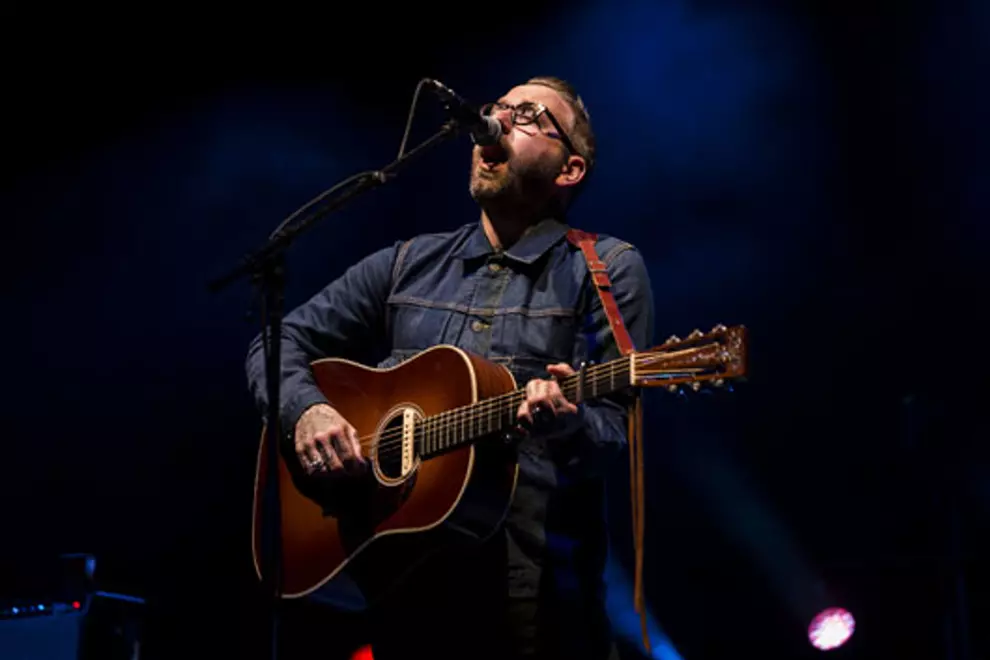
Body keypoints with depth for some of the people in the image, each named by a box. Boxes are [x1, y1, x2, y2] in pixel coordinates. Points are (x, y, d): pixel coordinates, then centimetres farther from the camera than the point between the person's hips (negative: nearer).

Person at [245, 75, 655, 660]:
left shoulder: (606, 269, 0)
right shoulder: (410, 263, 12)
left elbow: (612, 437, -7)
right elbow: (283, 342, 14)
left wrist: (568, 424, -29)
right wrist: (307, 410, -7)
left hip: (532, 578, -3)